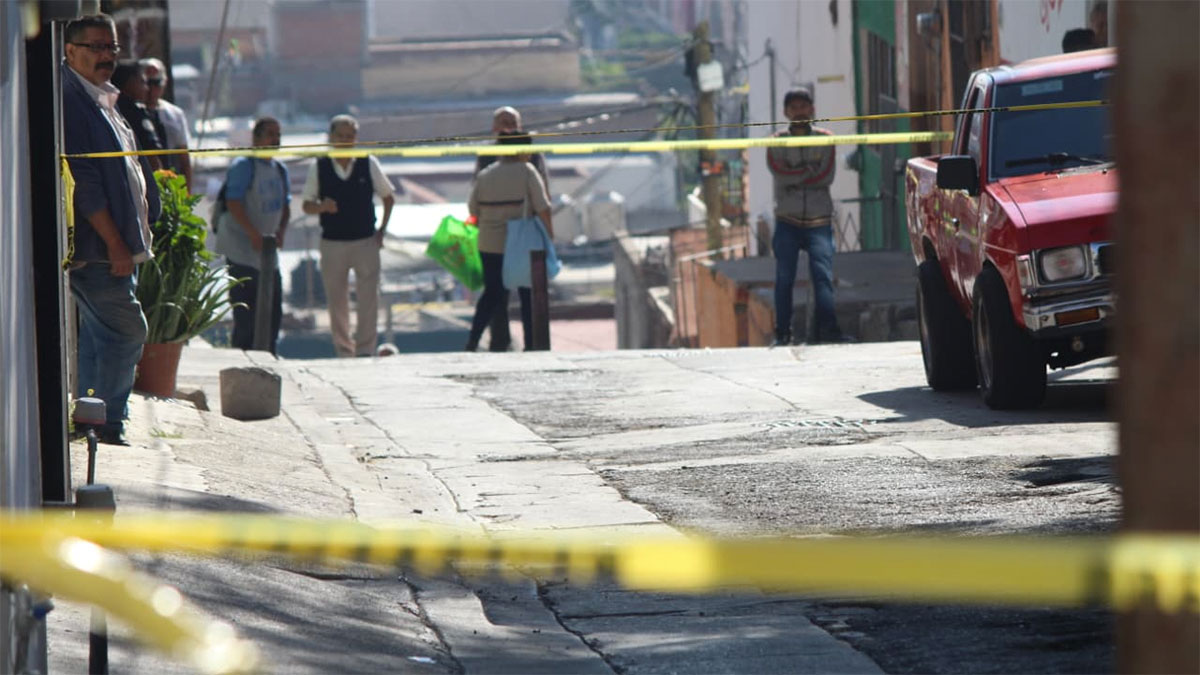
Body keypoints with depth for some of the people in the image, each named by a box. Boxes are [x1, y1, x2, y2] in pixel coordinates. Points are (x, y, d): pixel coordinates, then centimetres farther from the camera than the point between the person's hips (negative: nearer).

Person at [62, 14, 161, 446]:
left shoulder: (101, 101, 18)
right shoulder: (68, 101, -14)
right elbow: (81, 181, -19)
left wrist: (126, 240, 18)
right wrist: (114, 243, -19)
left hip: (112, 245, 10)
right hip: (94, 247, -10)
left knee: (99, 335, 11)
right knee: (127, 330, -10)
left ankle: (94, 426, 15)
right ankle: (107, 425, -4)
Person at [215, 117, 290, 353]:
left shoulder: (280, 169, 16)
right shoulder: (243, 165, -10)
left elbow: (285, 206, 22)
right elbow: (233, 203, -18)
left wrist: (280, 231, 2)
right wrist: (255, 235, -22)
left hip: (268, 253, 8)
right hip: (242, 251, -8)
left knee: (273, 312, 8)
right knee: (246, 316, -10)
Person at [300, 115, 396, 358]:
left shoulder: (369, 164, 1)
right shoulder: (319, 167, 0)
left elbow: (388, 197, 13)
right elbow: (306, 205, 5)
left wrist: (381, 230, 6)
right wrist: (322, 207, -17)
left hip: (366, 243, 0)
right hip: (332, 244, 0)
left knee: (369, 298, -7)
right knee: (337, 302, 4)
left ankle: (365, 349, -3)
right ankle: (344, 352, 14)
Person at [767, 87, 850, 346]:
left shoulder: (824, 139, 8)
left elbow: (827, 177, -5)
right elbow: (780, 173, -10)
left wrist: (795, 176, -7)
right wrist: (812, 171, -9)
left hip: (819, 221, 0)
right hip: (787, 222, 0)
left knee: (823, 275, -12)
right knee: (784, 278, -2)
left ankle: (826, 328, -17)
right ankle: (783, 332, 2)